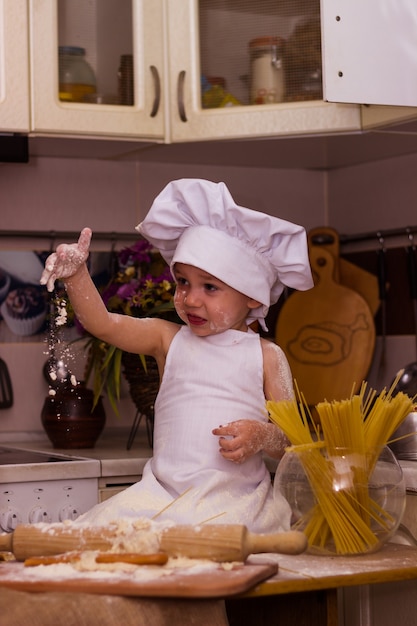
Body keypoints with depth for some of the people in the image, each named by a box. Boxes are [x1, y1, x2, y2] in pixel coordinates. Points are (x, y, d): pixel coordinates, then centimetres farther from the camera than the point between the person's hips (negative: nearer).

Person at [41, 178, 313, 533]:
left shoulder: (266, 357, 5)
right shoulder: (169, 340, 10)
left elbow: (291, 441, 4)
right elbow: (103, 324, -2)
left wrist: (263, 437, -17)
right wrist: (76, 275, -17)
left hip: (237, 502, -2)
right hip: (164, 497, 2)